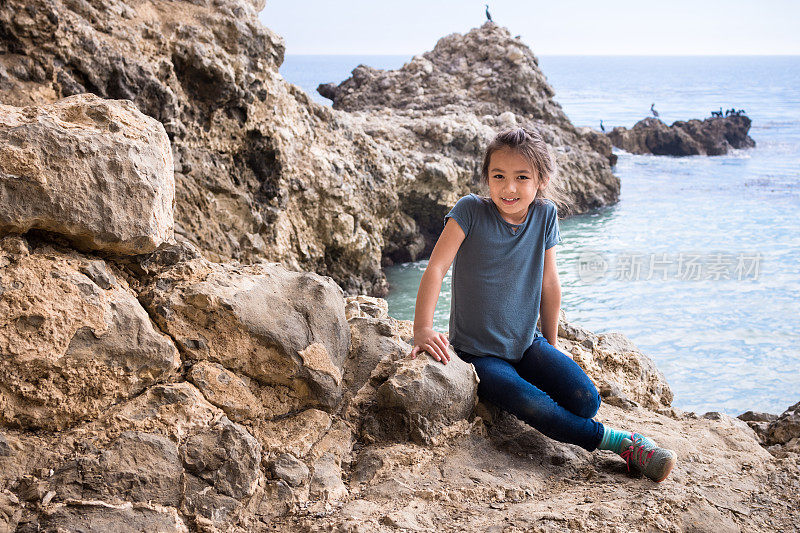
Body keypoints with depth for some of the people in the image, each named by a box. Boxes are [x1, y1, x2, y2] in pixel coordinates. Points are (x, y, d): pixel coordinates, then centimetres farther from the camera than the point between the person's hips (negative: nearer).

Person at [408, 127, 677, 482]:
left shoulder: (545, 214, -2)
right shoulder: (471, 211, -13)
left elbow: (549, 283, 6)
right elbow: (436, 268, -18)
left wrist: (550, 346, 12)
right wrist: (423, 329, -28)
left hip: (527, 343, 4)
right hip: (478, 353, -3)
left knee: (586, 401, -19)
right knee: (534, 408, -28)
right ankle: (621, 442, -11)